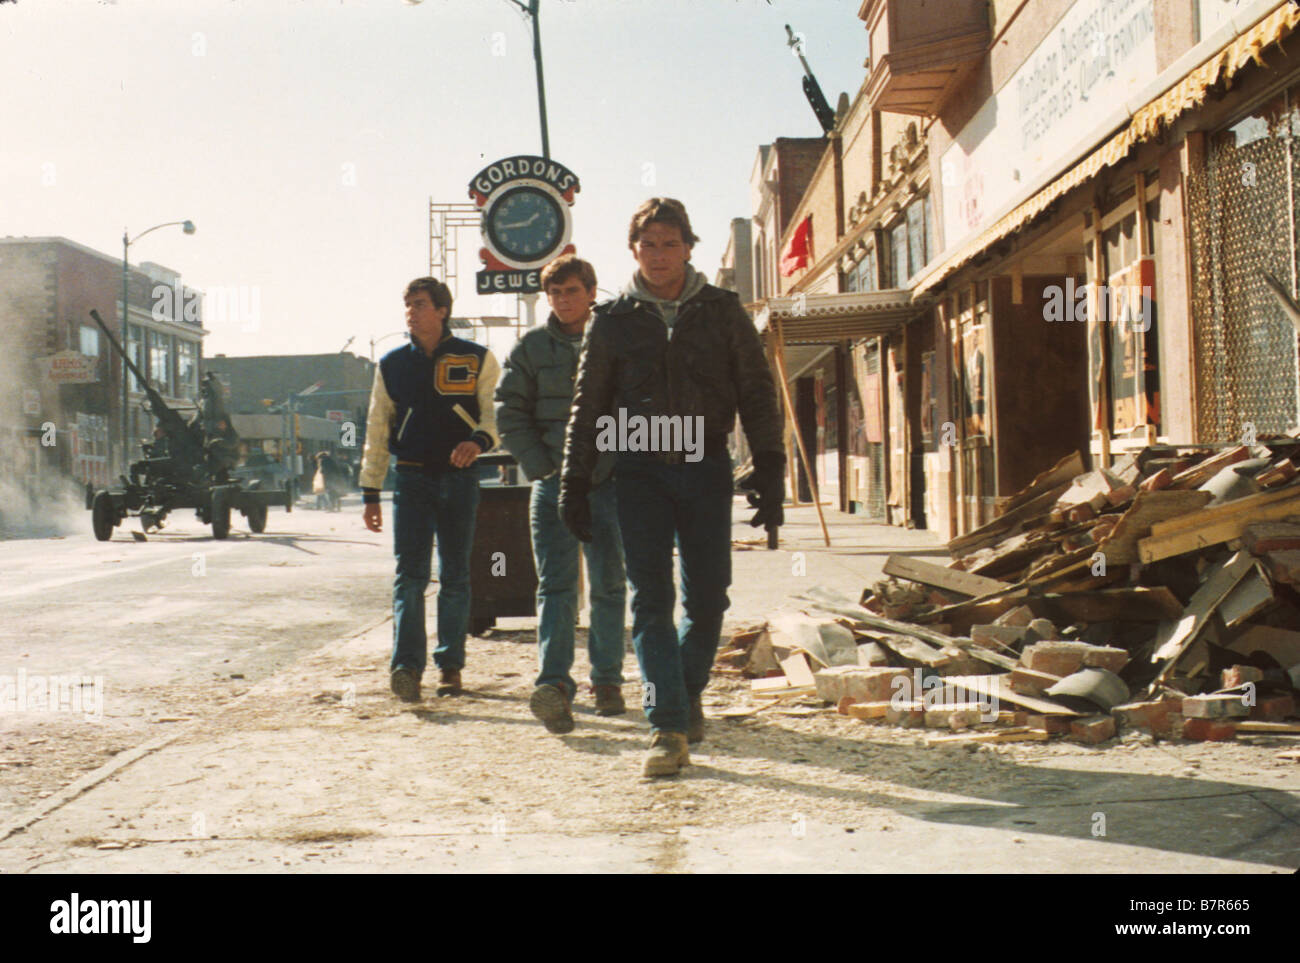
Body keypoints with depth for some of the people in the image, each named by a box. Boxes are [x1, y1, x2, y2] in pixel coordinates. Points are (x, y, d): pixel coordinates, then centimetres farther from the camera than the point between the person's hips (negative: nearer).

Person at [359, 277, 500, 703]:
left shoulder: (477, 360, 5)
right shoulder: (392, 364, 11)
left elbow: (495, 413, 1)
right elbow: (377, 431, 13)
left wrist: (479, 440, -23)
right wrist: (370, 492, 8)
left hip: (460, 478, -1)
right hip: (412, 478, 1)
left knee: (455, 576, 5)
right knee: (410, 574, -10)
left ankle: (450, 665, 14)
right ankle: (406, 666, -15)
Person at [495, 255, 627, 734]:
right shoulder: (531, 348, 6)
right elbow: (509, 411, 5)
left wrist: (625, 465, -3)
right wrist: (541, 465, -4)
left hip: (608, 480, 1)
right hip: (553, 483, 0)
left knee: (609, 583, 6)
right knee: (556, 584, -9)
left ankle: (607, 679, 18)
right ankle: (554, 685, -19)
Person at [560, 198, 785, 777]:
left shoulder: (721, 311, 7)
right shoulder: (613, 320, 7)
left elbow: (757, 393, 7)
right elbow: (587, 406, 11)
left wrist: (769, 469, -3)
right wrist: (574, 483, 7)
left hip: (707, 467, 0)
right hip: (640, 469, 0)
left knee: (707, 598, 2)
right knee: (650, 599, -7)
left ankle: (689, 693, 28)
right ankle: (668, 728, -7)